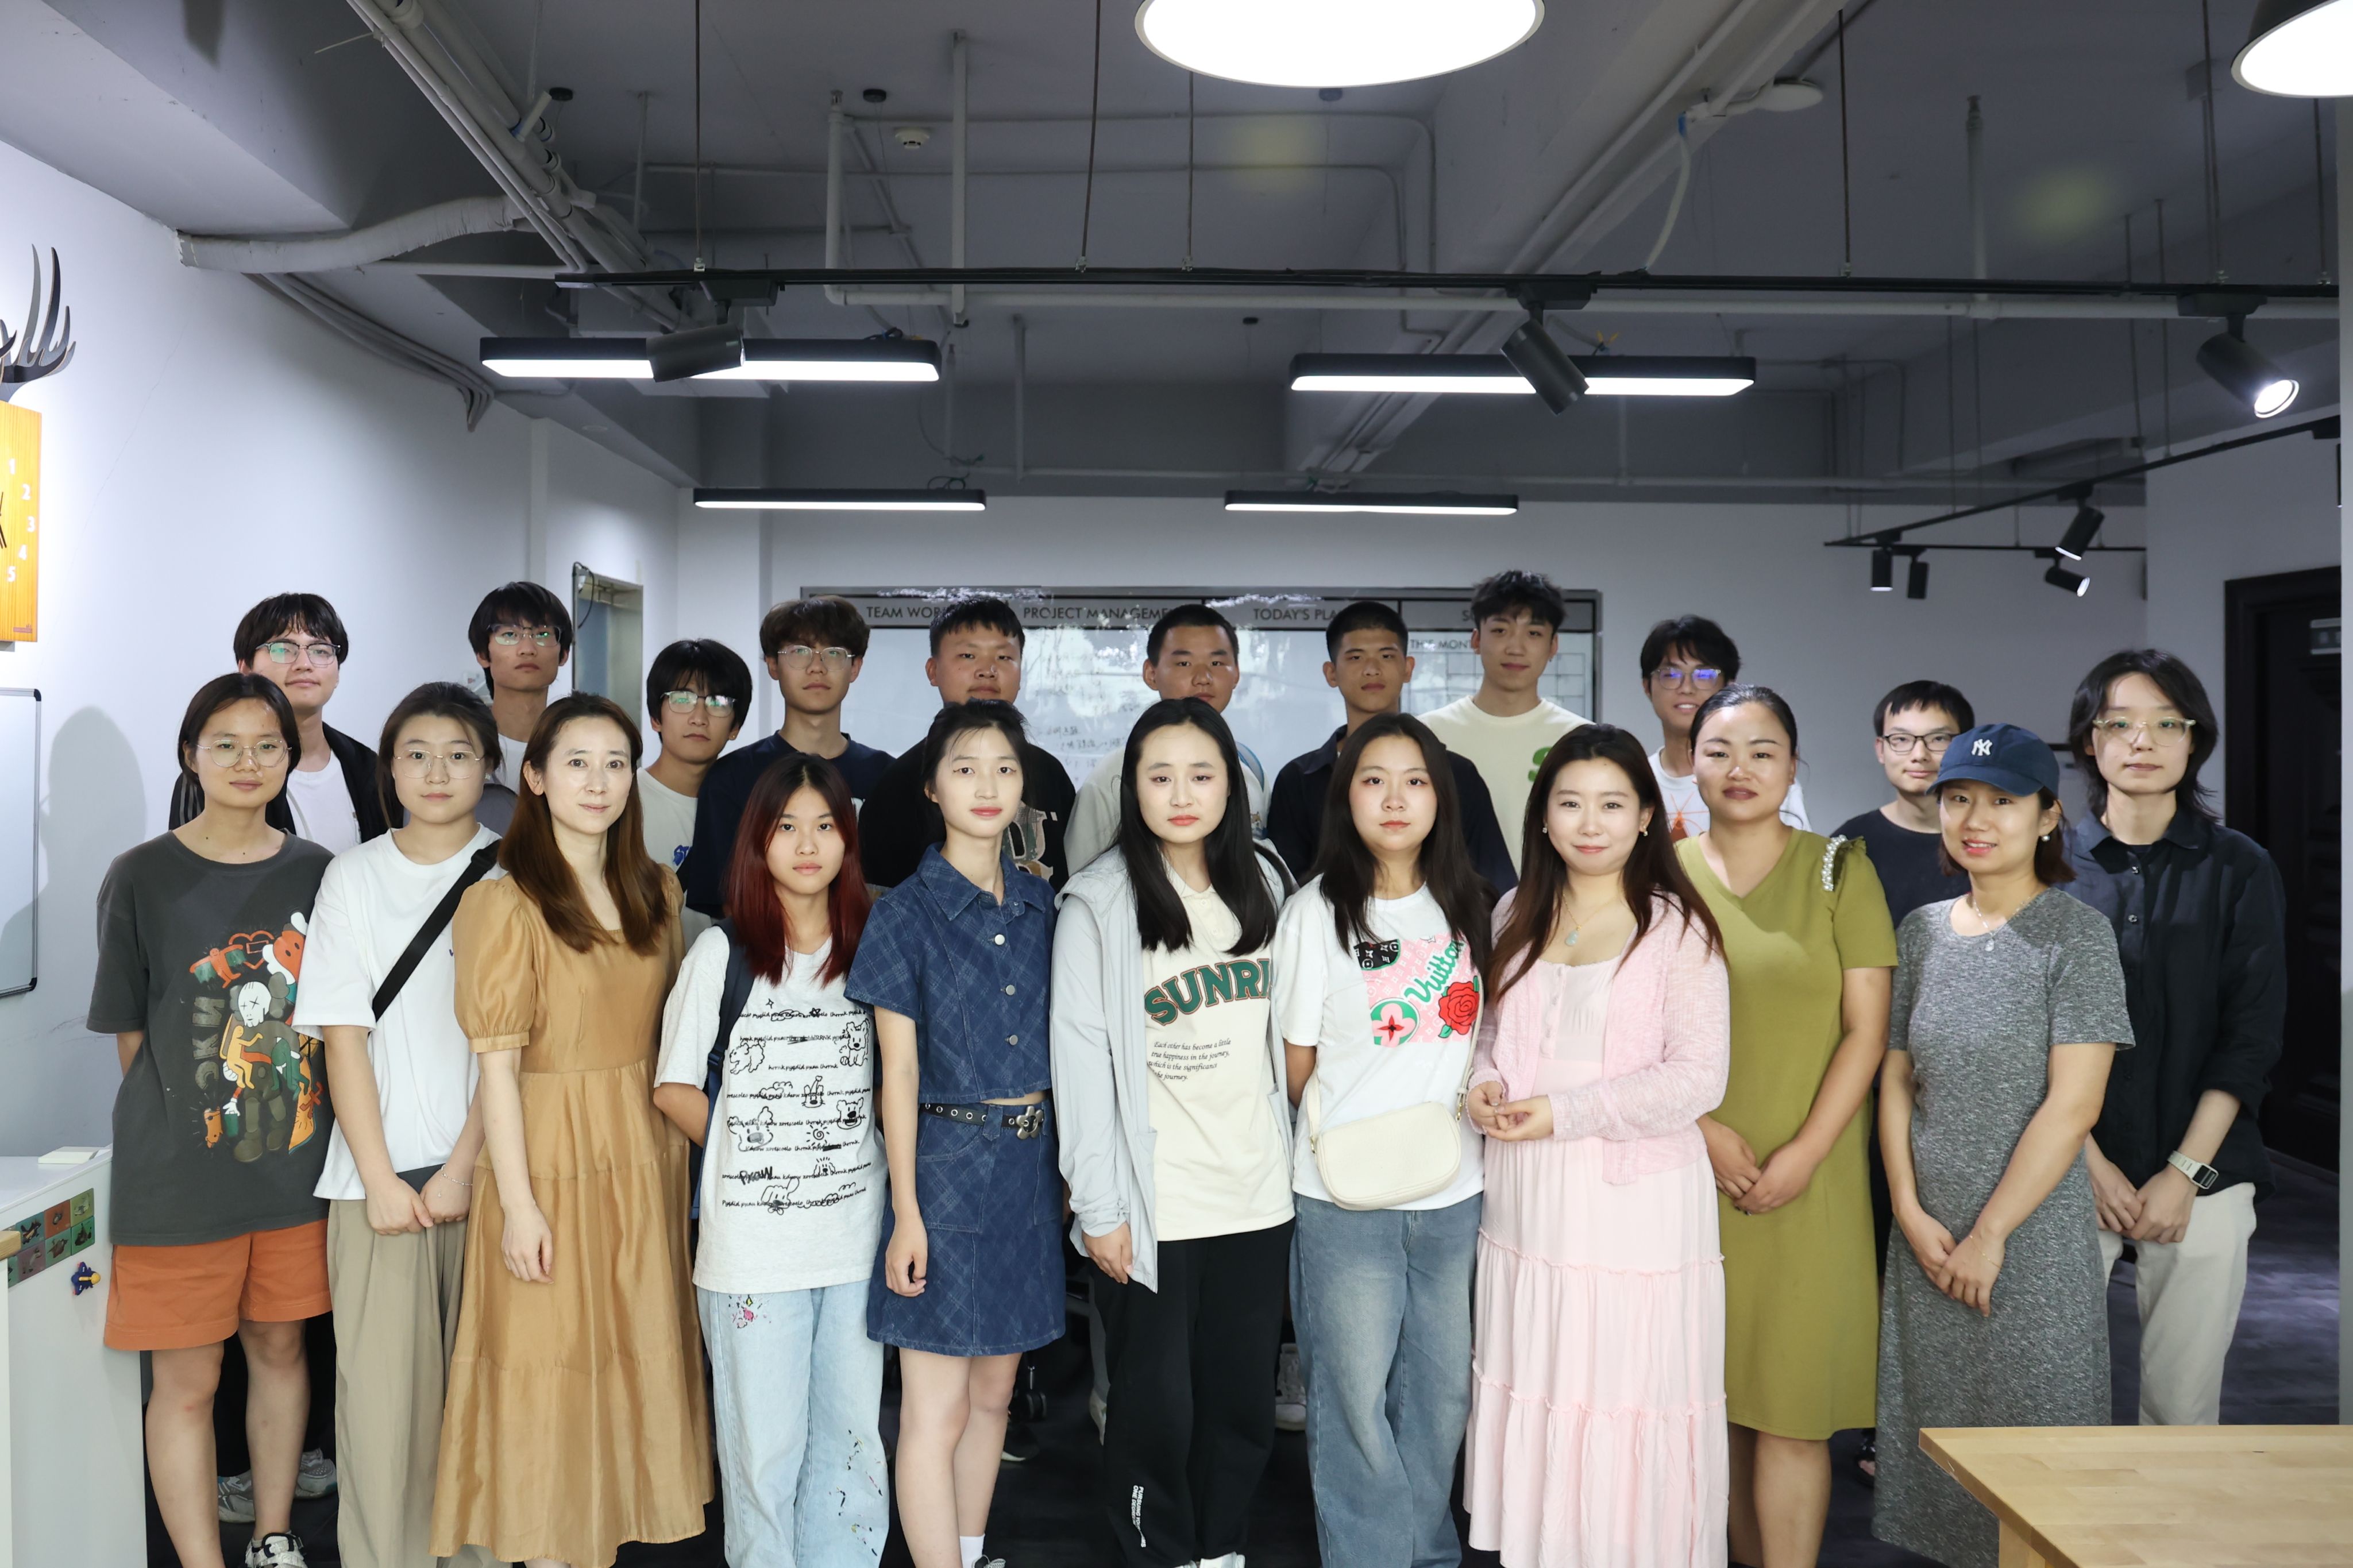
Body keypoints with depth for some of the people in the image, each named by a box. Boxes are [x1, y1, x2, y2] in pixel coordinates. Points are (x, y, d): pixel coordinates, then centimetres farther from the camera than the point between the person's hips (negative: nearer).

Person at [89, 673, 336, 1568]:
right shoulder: (142, 878, -5)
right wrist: (179, 1124, 0)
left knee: (280, 1347, 15)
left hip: (295, 1160, 3)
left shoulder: (316, 873, 4)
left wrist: (307, 1124, 6)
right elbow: (131, 1035, 1)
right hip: (182, 1169, -3)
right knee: (187, 1381, 2)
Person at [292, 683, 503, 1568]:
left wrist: (464, 1166, -9)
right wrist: (381, 1179, -6)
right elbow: (343, 1036, 1)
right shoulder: (354, 876, 6)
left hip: (485, 1169, 0)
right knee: (381, 1388, -1)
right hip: (378, 1174, 0)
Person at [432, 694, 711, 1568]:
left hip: (643, 1151, 6)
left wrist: (674, 1149, 6)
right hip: (551, 1154, -6)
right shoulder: (505, 900, -11)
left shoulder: (654, 892, 8)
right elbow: (497, 1063, -13)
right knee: (548, 1367, 3)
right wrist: (517, 1201, -15)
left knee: (632, 1355, 14)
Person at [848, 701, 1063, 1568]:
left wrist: (1065, 1162, 8)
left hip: (1028, 1163, 5)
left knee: (994, 1390, 16)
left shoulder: (1040, 904, 6)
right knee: (936, 1409, -1)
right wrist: (906, 1213, -10)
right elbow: (898, 1069, -8)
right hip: (945, 1161, -5)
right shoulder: (906, 913, -8)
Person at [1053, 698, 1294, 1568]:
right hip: (1152, 1203, -4)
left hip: (1257, 1192, 4)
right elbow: (1082, 1061, -9)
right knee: (1155, 1405, 5)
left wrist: (1295, 1159, 9)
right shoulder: (1098, 904, -8)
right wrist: (1099, 1206, -11)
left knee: (1241, 1397, 12)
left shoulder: (1261, 883, 8)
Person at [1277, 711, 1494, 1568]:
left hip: (1454, 1192, 4)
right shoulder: (1317, 912, -6)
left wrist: (1469, 1115, 4)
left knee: (1442, 1388, 14)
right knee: (1357, 1398, 6)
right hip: (1347, 1201, -3)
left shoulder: (1468, 907, 5)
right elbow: (1297, 1067, -1)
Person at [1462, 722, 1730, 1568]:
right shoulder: (1516, 918, 10)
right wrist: (1484, 1084, -1)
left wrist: (1566, 1113, -15)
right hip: (1527, 1202, 5)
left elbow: (1697, 1078, -11)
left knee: (1628, 1402, 1)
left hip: (1635, 1199, -4)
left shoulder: (1677, 928, -6)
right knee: (1534, 1394, 11)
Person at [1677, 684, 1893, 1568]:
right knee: (1715, 1393, 9)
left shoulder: (1839, 871, 3)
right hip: (1689, 1172, 2)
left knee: (1789, 1405, -2)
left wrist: (1805, 1153, -10)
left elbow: (1866, 1032, -1)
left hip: (1806, 1179, -2)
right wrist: (1705, 1131, -7)